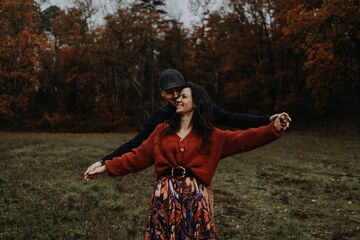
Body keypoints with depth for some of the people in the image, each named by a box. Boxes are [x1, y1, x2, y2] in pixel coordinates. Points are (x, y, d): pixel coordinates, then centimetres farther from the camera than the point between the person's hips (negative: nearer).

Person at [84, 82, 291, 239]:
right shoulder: (163, 131, 11)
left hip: (194, 196, -1)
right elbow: (138, 157, 12)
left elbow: (243, 139, -3)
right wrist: (107, 167, 6)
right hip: (165, 195, 2)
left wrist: (274, 129, -16)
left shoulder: (211, 136, 6)